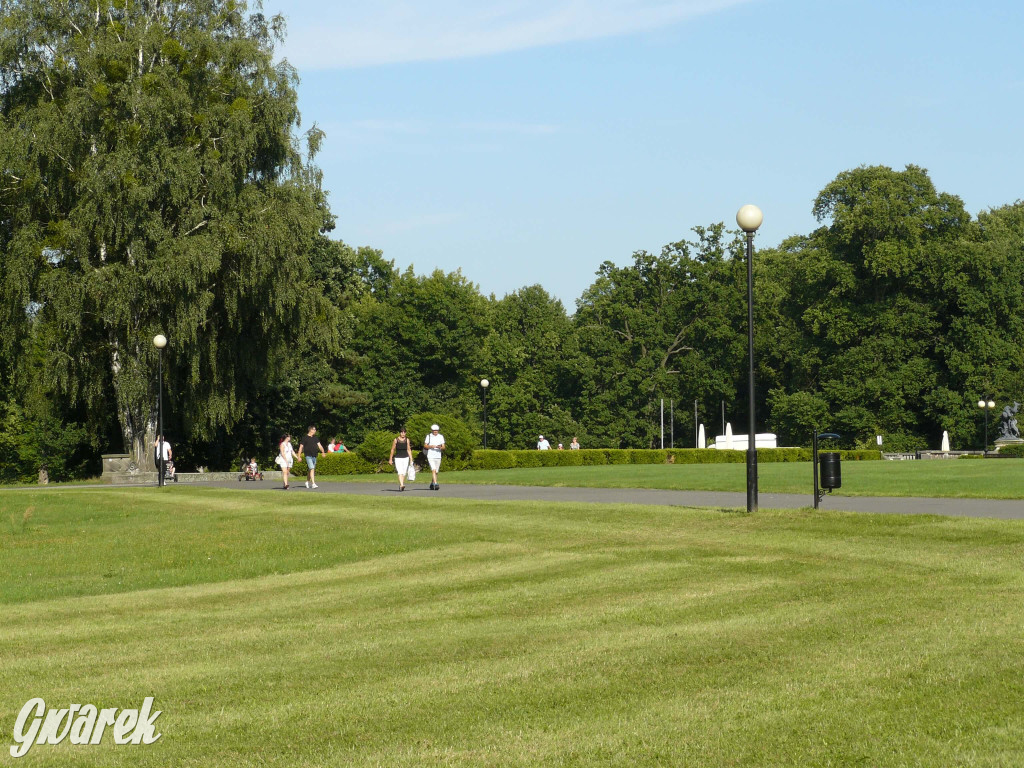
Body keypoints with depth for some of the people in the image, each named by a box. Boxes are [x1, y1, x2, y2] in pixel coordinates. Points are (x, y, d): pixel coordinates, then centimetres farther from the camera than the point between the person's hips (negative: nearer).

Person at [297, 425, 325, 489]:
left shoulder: (315, 438, 13)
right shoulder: (305, 438, -4)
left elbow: (319, 445, 8)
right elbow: (301, 447, -2)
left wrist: (322, 452, -8)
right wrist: (299, 456, -6)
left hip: (314, 456, 6)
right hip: (308, 456, -6)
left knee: (310, 470, 14)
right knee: (312, 469, -16)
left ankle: (307, 482, 29)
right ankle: (313, 484, -21)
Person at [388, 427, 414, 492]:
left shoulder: (407, 440, 3)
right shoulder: (396, 440, -3)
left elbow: (409, 450, 6)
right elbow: (392, 450, 5)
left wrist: (411, 459, 1)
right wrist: (390, 459, 9)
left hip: (405, 458, 3)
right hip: (398, 458, -3)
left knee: (404, 473, 5)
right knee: (400, 472, -18)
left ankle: (400, 486, 17)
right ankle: (401, 485, -31)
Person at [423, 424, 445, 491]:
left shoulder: (441, 437, 6)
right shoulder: (428, 436, 1)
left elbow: (444, 447, 2)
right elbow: (425, 446, 3)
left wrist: (440, 447, -20)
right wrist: (431, 446, -15)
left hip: (438, 457, 3)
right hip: (430, 457, -3)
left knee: (436, 472, 10)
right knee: (433, 470, -18)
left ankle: (432, 484, 29)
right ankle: (435, 484, -25)